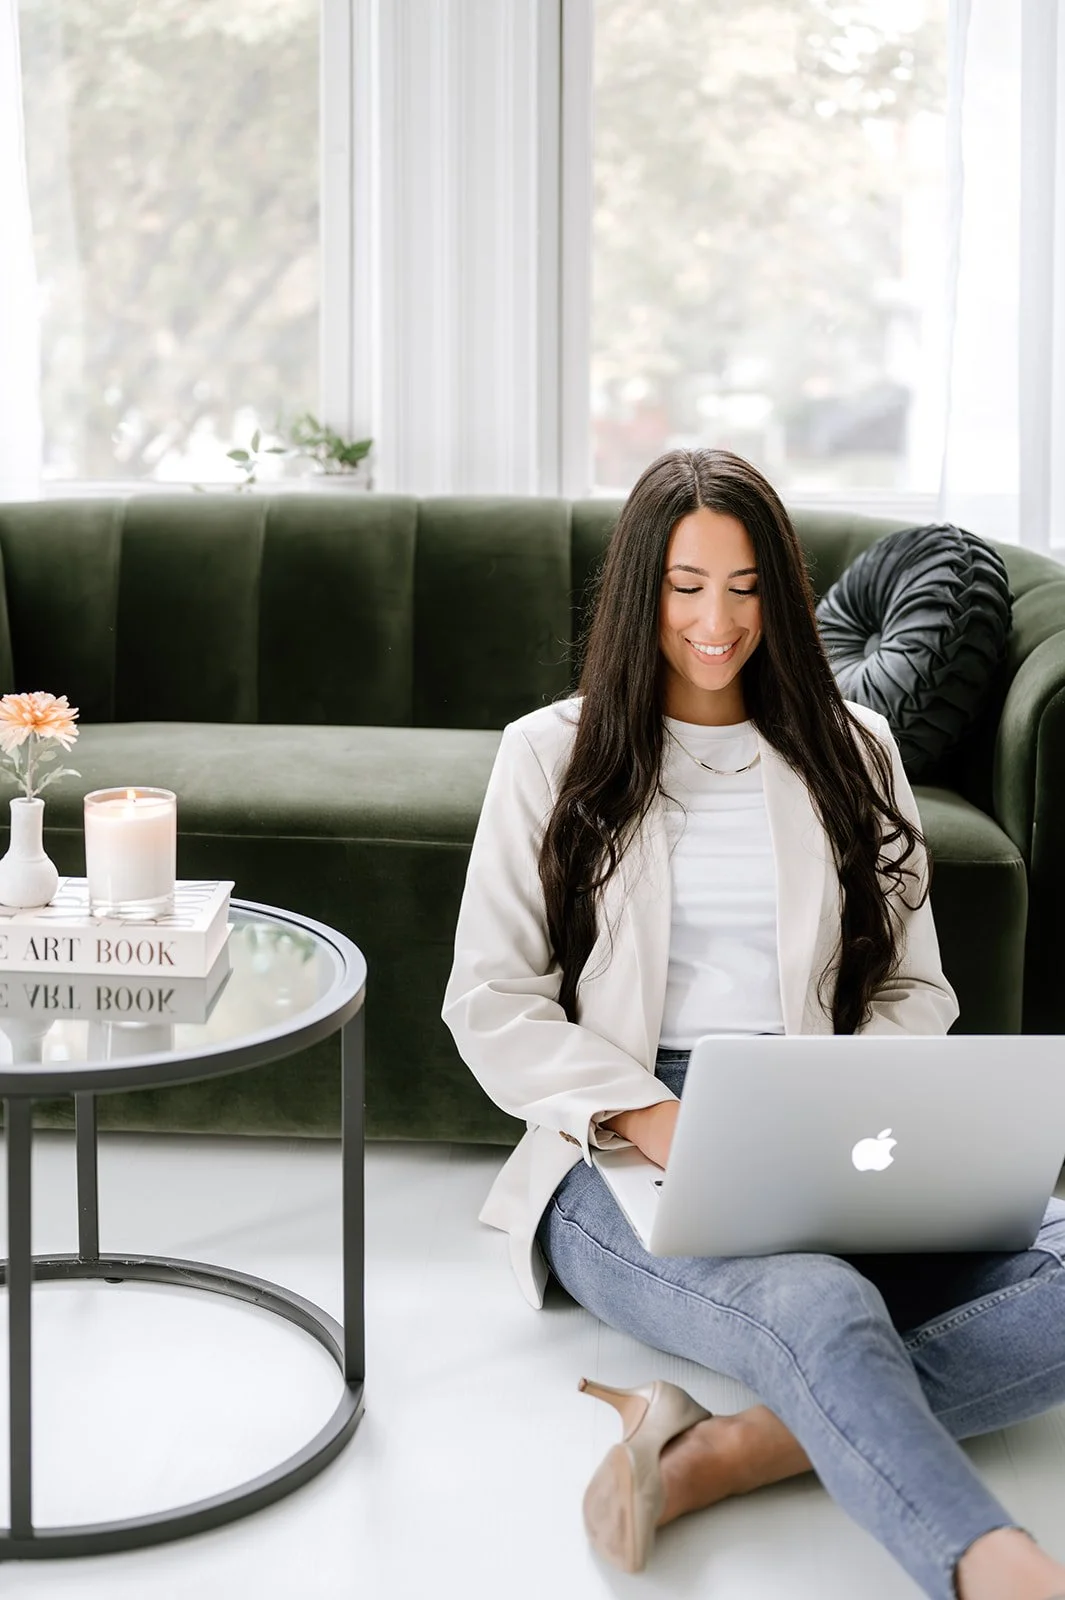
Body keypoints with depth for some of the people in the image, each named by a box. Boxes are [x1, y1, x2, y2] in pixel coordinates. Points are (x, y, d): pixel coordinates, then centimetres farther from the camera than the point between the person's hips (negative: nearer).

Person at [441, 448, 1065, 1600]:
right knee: (822, 1308, -40)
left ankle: (727, 1453, -40)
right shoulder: (553, 756, 11)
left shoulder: (850, 751, 18)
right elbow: (489, 1001, 3)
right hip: (623, 1159, -3)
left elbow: (913, 988, 16)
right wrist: (652, 1120, -14)